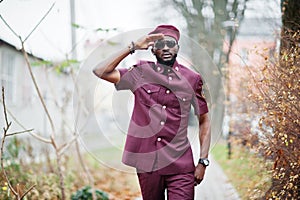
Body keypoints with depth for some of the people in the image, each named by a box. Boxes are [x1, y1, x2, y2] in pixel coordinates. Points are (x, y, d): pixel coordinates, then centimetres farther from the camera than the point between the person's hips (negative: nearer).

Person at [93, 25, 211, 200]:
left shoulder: (192, 79, 4)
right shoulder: (141, 73, 3)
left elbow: (204, 121, 8)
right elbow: (101, 71, -7)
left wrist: (203, 161, 0)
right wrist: (133, 47, -10)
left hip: (180, 164, -1)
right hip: (148, 160, 1)